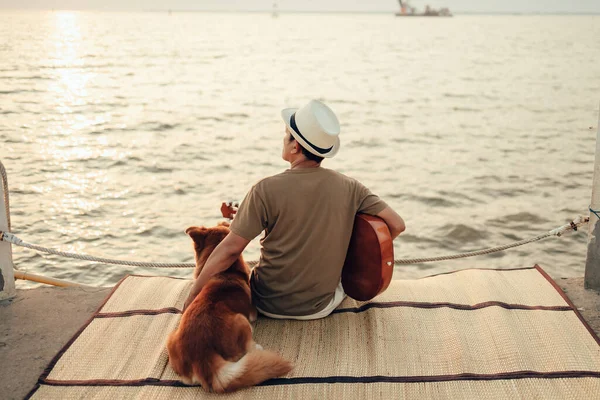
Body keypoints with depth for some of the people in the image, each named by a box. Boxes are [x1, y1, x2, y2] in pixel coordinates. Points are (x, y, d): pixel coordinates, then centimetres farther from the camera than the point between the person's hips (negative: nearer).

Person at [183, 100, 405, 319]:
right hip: (322, 307, 2)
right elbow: (396, 224, -6)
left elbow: (230, 250, -18)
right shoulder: (349, 188, -10)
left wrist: (191, 299, -9)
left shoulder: (267, 190, -18)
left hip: (270, 306, -2)